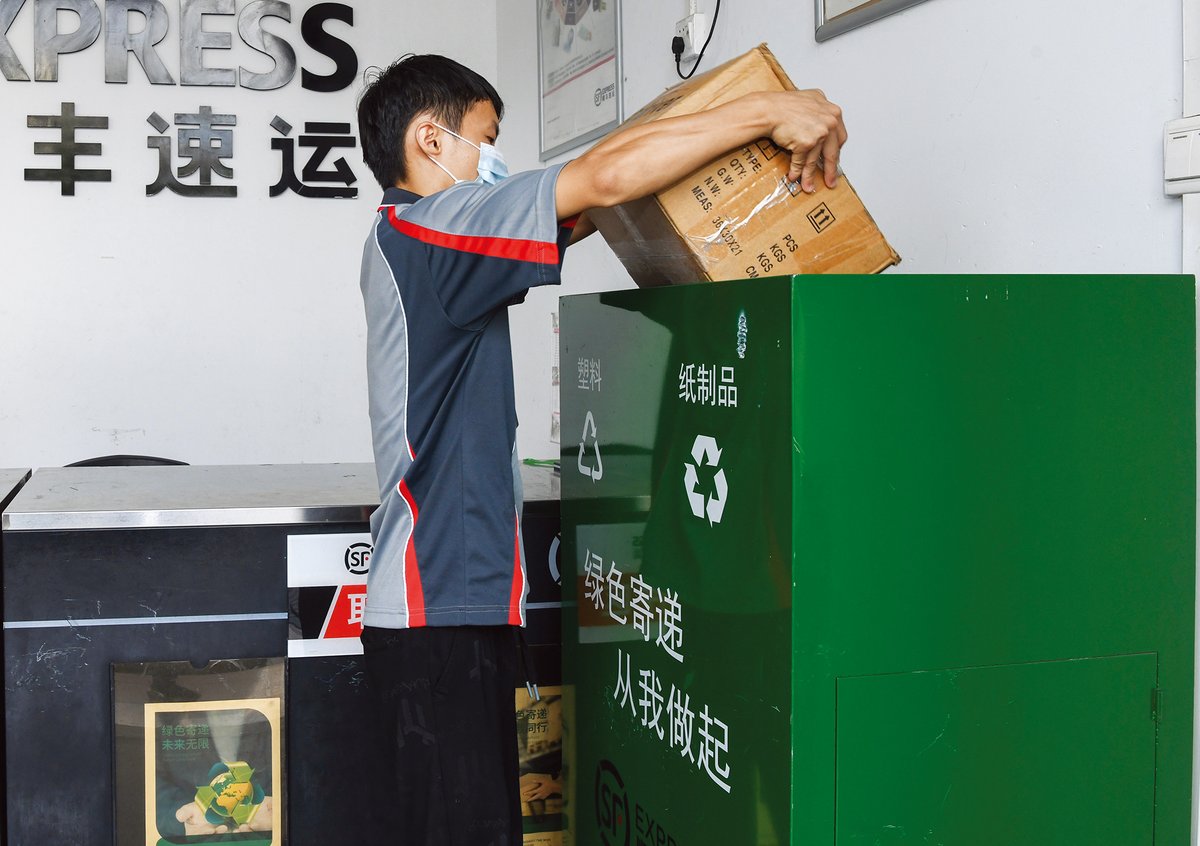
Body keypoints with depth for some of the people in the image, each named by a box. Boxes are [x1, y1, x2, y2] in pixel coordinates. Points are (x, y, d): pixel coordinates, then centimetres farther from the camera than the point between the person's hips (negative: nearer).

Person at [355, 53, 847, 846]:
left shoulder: (412, 242, 17)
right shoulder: (422, 225, -12)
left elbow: (566, 220, 26)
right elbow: (604, 179, -19)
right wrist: (767, 111, -14)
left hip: (468, 599, 10)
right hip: (438, 606, -10)